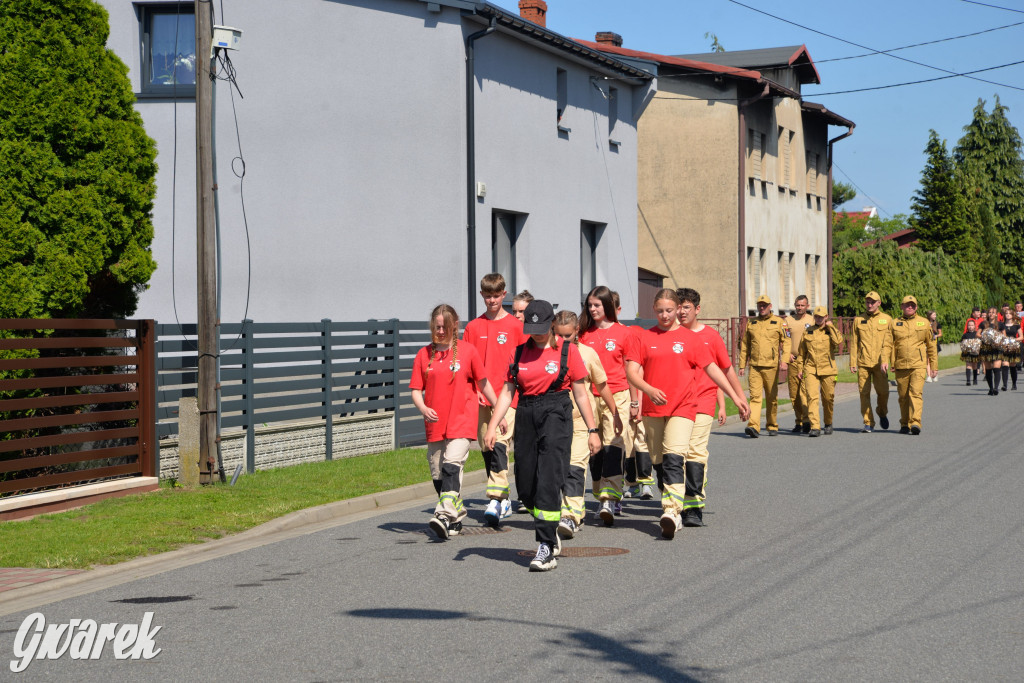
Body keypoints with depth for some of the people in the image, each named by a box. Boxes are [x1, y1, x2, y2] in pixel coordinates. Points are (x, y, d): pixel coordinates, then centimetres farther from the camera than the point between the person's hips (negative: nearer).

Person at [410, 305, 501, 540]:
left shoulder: (467, 351, 1)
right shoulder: (424, 354, 6)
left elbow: (483, 384, 9)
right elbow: (416, 390, 5)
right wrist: (423, 408, -15)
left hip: (462, 421, -4)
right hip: (434, 423, 4)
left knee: (452, 465, -22)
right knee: (438, 474, 8)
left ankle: (444, 516, -31)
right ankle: (457, 514, 25)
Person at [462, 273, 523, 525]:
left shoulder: (515, 326, 1)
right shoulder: (473, 327, 9)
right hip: (481, 398, 4)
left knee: (500, 445, -16)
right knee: (487, 449, 9)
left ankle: (495, 500, -22)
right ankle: (504, 499, 21)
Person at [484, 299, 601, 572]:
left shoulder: (567, 350, 0)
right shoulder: (520, 352, 11)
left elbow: (581, 393, 3)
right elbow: (507, 391, 10)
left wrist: (592, 430, 2)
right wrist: (492, 426, 0)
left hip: (556, 414, -5)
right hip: (526, 416, 5)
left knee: (548, 481, -14)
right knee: (525, 487, 6)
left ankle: (546, 548, -11)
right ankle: (551, 534, 28)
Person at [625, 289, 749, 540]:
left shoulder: (690, 338, 6)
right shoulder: (643, 338, 7)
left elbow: (712, 368, 11)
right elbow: (632, 371, -2)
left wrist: (735, 397, 11)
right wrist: (649, 389, -21)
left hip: (682, 407, -3)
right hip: (652, 409, 3)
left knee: (673, 458, -19)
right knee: (659, 462, 9)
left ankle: (672, 512, -29)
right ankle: (671, 512, 23)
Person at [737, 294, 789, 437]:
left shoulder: (779, 322, 4)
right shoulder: (751, 324, 13)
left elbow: (786, 342, -2)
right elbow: (744, 345, 18)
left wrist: (784, 360, -15)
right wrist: (742, 365, 15)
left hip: (771, 366, -2)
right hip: (754, 366, 2)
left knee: (772, 398, 7)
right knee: (755, 396, -10)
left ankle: (772, 426, 20)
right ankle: (754, 426, -20)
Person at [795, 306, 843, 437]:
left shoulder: (831, 331, 5)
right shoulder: (808, 332, 11)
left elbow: (838, 341, -19)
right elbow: (801, 353, 17)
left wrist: (830, 326, -9)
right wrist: (800, 369, 12)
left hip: (828, 370, -1)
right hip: (811, 370, 1)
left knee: (828, 398, 8)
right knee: (811, 397, -14)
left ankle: (828, 424, 30)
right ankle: (815, 427, -18)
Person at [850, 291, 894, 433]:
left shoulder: (886, 320, 5)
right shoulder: (858, 320, 11)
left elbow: (888, 343, -2)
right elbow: (854, 343, 10)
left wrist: (885, 361, -14)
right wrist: (852, 362, 3)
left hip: (879, 363, -1)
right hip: (863, 363, 1)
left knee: (883, 392, -3)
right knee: (864, 393, -2)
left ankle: (882, 413, 27)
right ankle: (868, 423, 4)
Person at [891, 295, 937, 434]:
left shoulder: (924, 323, 7)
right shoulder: (895, 324, 10)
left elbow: (931, 346, 11)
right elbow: (891, 345, 10)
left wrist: (933, 366, 9)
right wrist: (891, 364, -2)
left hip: (918, 365, -2)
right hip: (901, 366, 2)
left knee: (916, 393, -16)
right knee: (903, 396, 8)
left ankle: (915, 423, -23)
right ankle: (904, 424, 21)